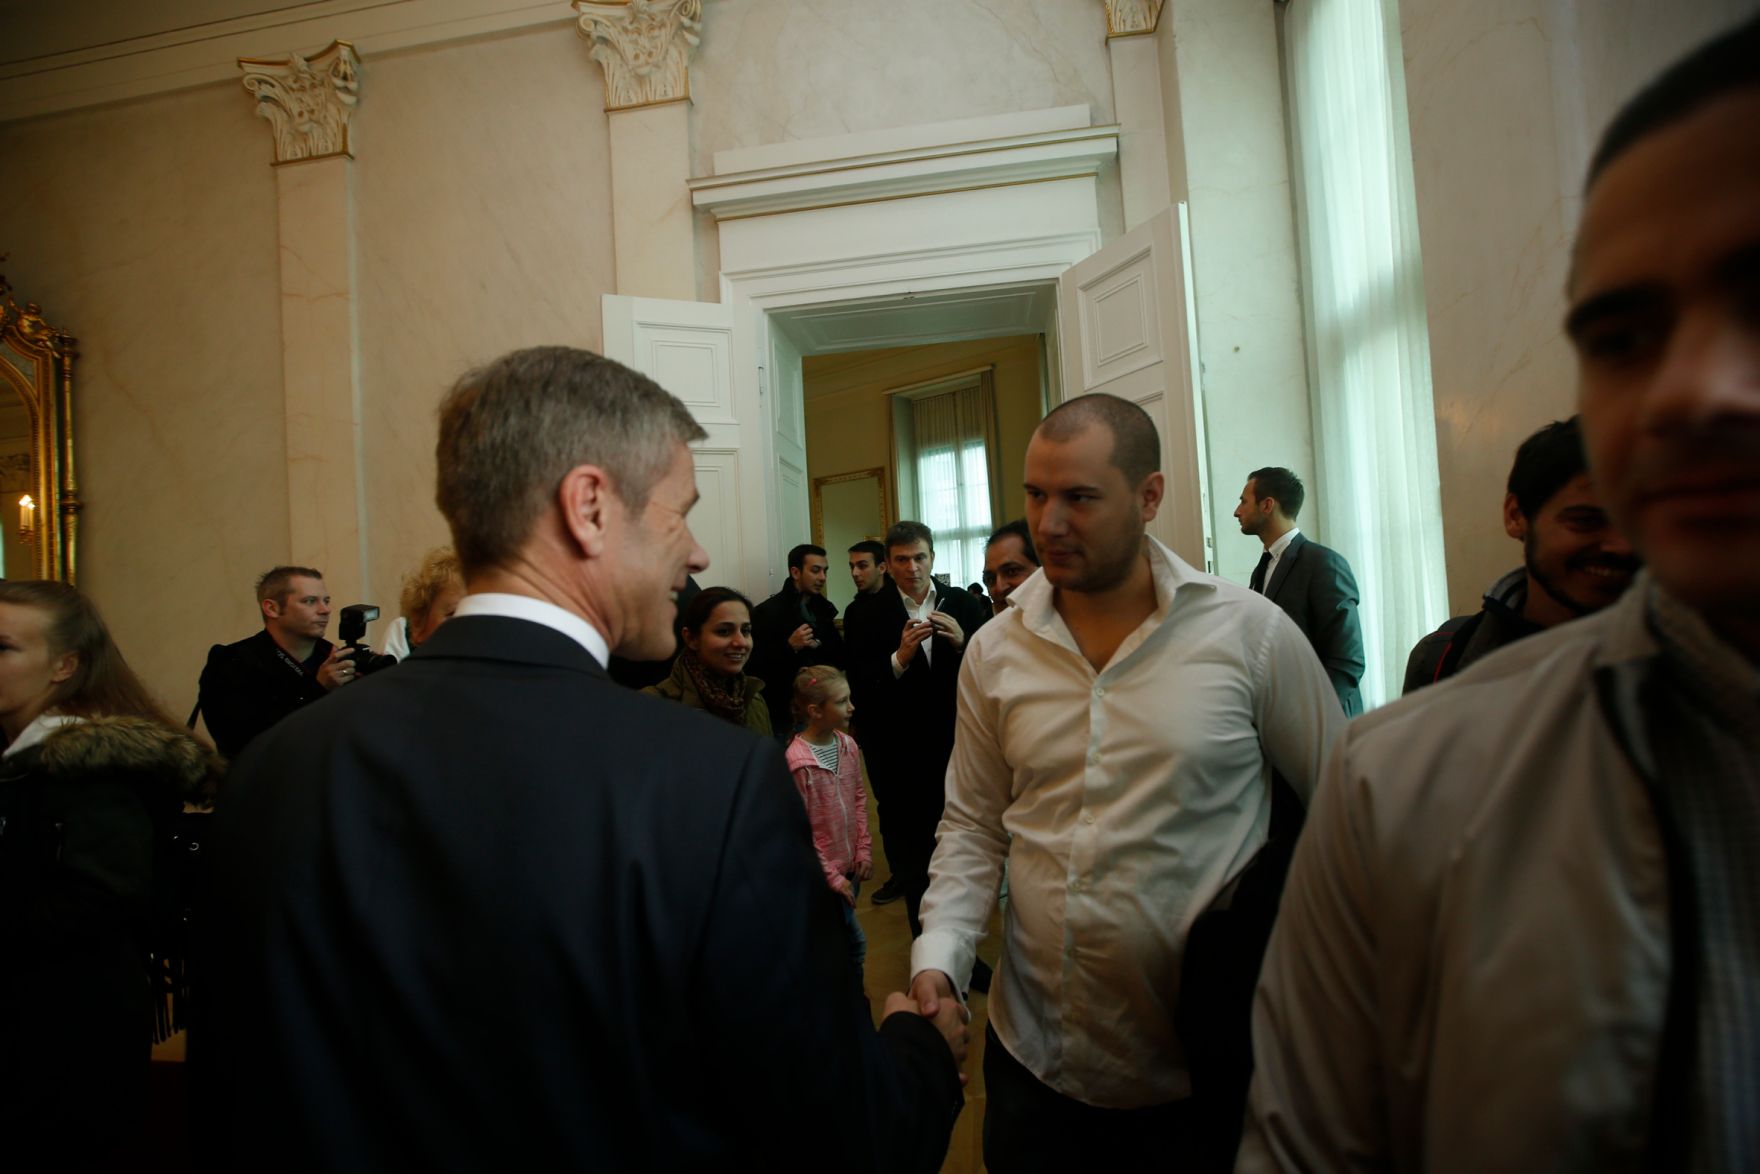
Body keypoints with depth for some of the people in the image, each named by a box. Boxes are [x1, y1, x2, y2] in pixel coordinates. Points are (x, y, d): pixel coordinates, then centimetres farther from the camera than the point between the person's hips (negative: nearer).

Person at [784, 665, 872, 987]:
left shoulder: (848, 745, -2)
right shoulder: (798, 761, -21)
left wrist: (864, 851, 3)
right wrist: (832, 876, -11)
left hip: (850, 865, 6)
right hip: (823, 873, -6)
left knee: (852, 941, 18)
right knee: (853, 942, 3)